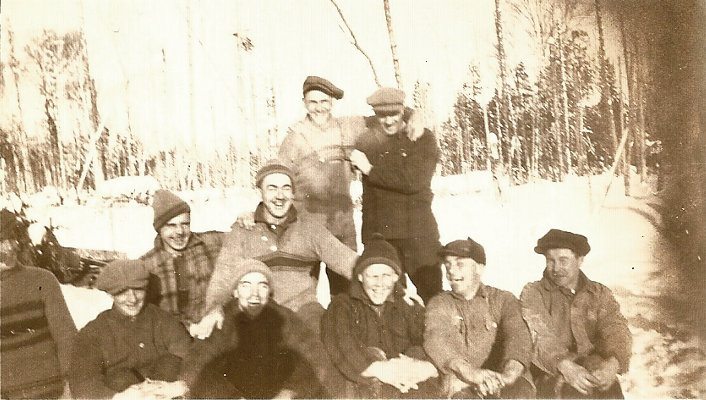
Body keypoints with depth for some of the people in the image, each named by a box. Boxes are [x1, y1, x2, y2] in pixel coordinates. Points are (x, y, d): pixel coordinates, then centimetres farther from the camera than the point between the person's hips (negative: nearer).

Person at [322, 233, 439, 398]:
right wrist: (377, 368, -21)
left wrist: (413, 363, -17)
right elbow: (340, 343, -4)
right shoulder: (342, 306, 16)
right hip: (361, 383, -2)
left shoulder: (409, 307, 24)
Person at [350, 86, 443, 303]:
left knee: (432, 297, 2)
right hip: (377, 234, 2)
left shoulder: (423, 139, 2)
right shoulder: (366, 141, 10)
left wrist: (370, 169, -8)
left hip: (417, 232, -2)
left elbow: (413, 181, -12)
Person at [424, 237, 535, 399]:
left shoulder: (504, 300, 15)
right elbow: (435, 340, -6)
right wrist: (471, 372, -27)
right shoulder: (439, 304, 14)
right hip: (461, 382, 0)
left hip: (506, 383, 1)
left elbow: (518, 336, -4)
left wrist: (508, 375, -27)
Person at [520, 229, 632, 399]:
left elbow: (617, 330, 0)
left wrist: (613, 363, -22)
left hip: (595, 371, 3)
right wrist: (565, 367, -26)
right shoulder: (532, 293, 6)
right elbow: (537, 336, -8)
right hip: (550, 375, -2)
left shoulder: (600, 294, 15)